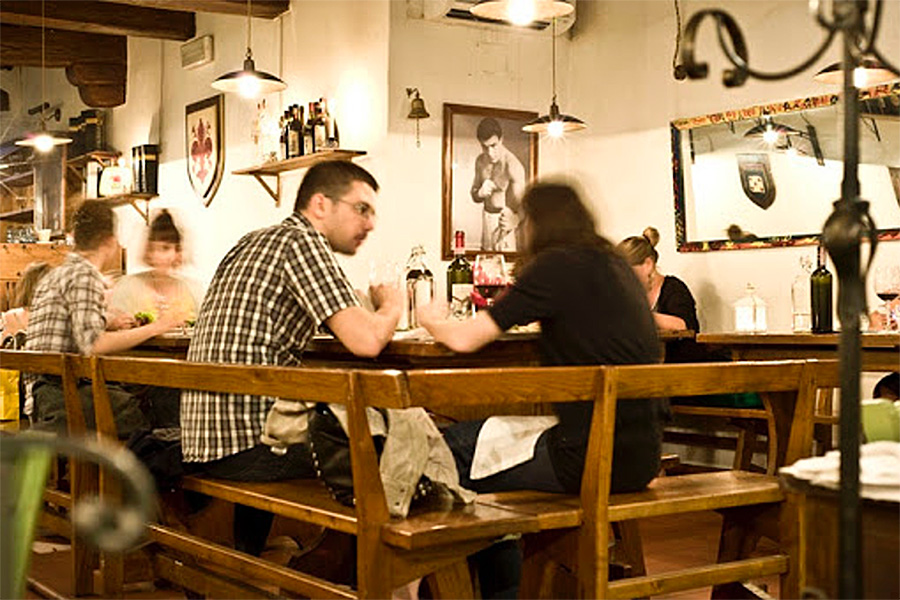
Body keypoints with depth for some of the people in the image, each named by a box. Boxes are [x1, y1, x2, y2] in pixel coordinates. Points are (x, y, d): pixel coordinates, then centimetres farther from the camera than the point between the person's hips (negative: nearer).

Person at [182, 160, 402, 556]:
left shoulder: (253, 242, 18)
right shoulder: (301, 241, -10)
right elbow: (365, 341, -18)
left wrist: (363, 312, 18)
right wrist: (391, 306, 3)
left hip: (201, 434, 9)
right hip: (247, 442, -9)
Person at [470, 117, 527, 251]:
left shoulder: (513, 166, -20)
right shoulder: (481, 161, 1)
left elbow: (519, 203, -28)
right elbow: (474, 196, 11)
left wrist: (514, 220, -51)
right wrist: (480, 193, -14)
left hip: (505, 220, -6)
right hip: (487, 219, 6)